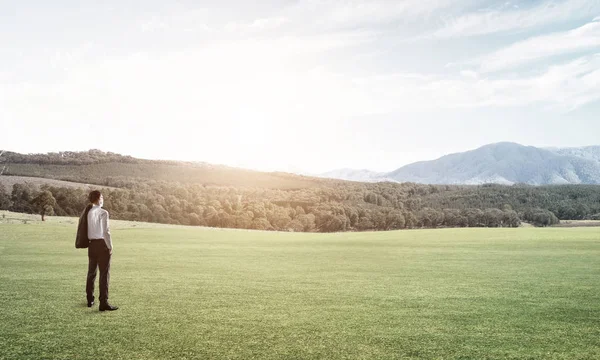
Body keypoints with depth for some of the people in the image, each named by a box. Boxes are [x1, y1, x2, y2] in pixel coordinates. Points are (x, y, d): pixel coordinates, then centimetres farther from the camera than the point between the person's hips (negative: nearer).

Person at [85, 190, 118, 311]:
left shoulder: (88, 213, 7)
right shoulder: (103, 213, -13)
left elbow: (86, 230, 8)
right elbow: (105, 231, -17)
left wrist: (89, 242, 16)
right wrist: (110, 247, -9)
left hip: (92, 244, 7)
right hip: (102, 244, -7)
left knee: (91, 272, 18)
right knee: (104, 273, -3)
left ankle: (90, 300, 30)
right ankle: (104, 303, -4)